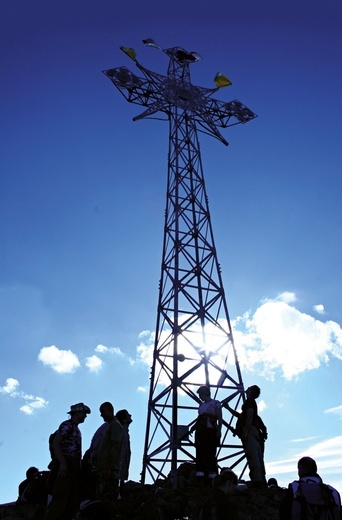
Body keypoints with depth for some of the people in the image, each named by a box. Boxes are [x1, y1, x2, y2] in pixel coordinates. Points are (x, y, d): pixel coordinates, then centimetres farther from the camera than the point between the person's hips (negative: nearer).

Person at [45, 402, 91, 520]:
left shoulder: (76, 428, 20)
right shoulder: (67, 425, -8)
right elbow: (55, 443, -18)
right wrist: (63, 463, -25)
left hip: (73, 468, 10)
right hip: (65, 467, -10)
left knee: (73, 501, 10)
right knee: (61, 499, -11)